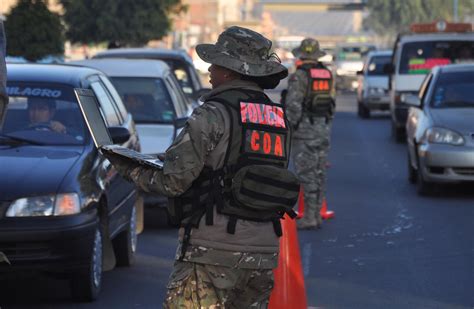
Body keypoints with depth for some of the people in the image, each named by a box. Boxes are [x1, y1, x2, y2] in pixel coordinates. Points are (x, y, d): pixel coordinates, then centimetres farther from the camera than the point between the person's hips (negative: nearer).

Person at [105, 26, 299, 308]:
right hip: (264, 252, 7)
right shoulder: (279, 118, 13)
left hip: (215, 251, -7)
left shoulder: (212, 115, -9)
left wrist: (131, 170, 6)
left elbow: (174, 181, -12)